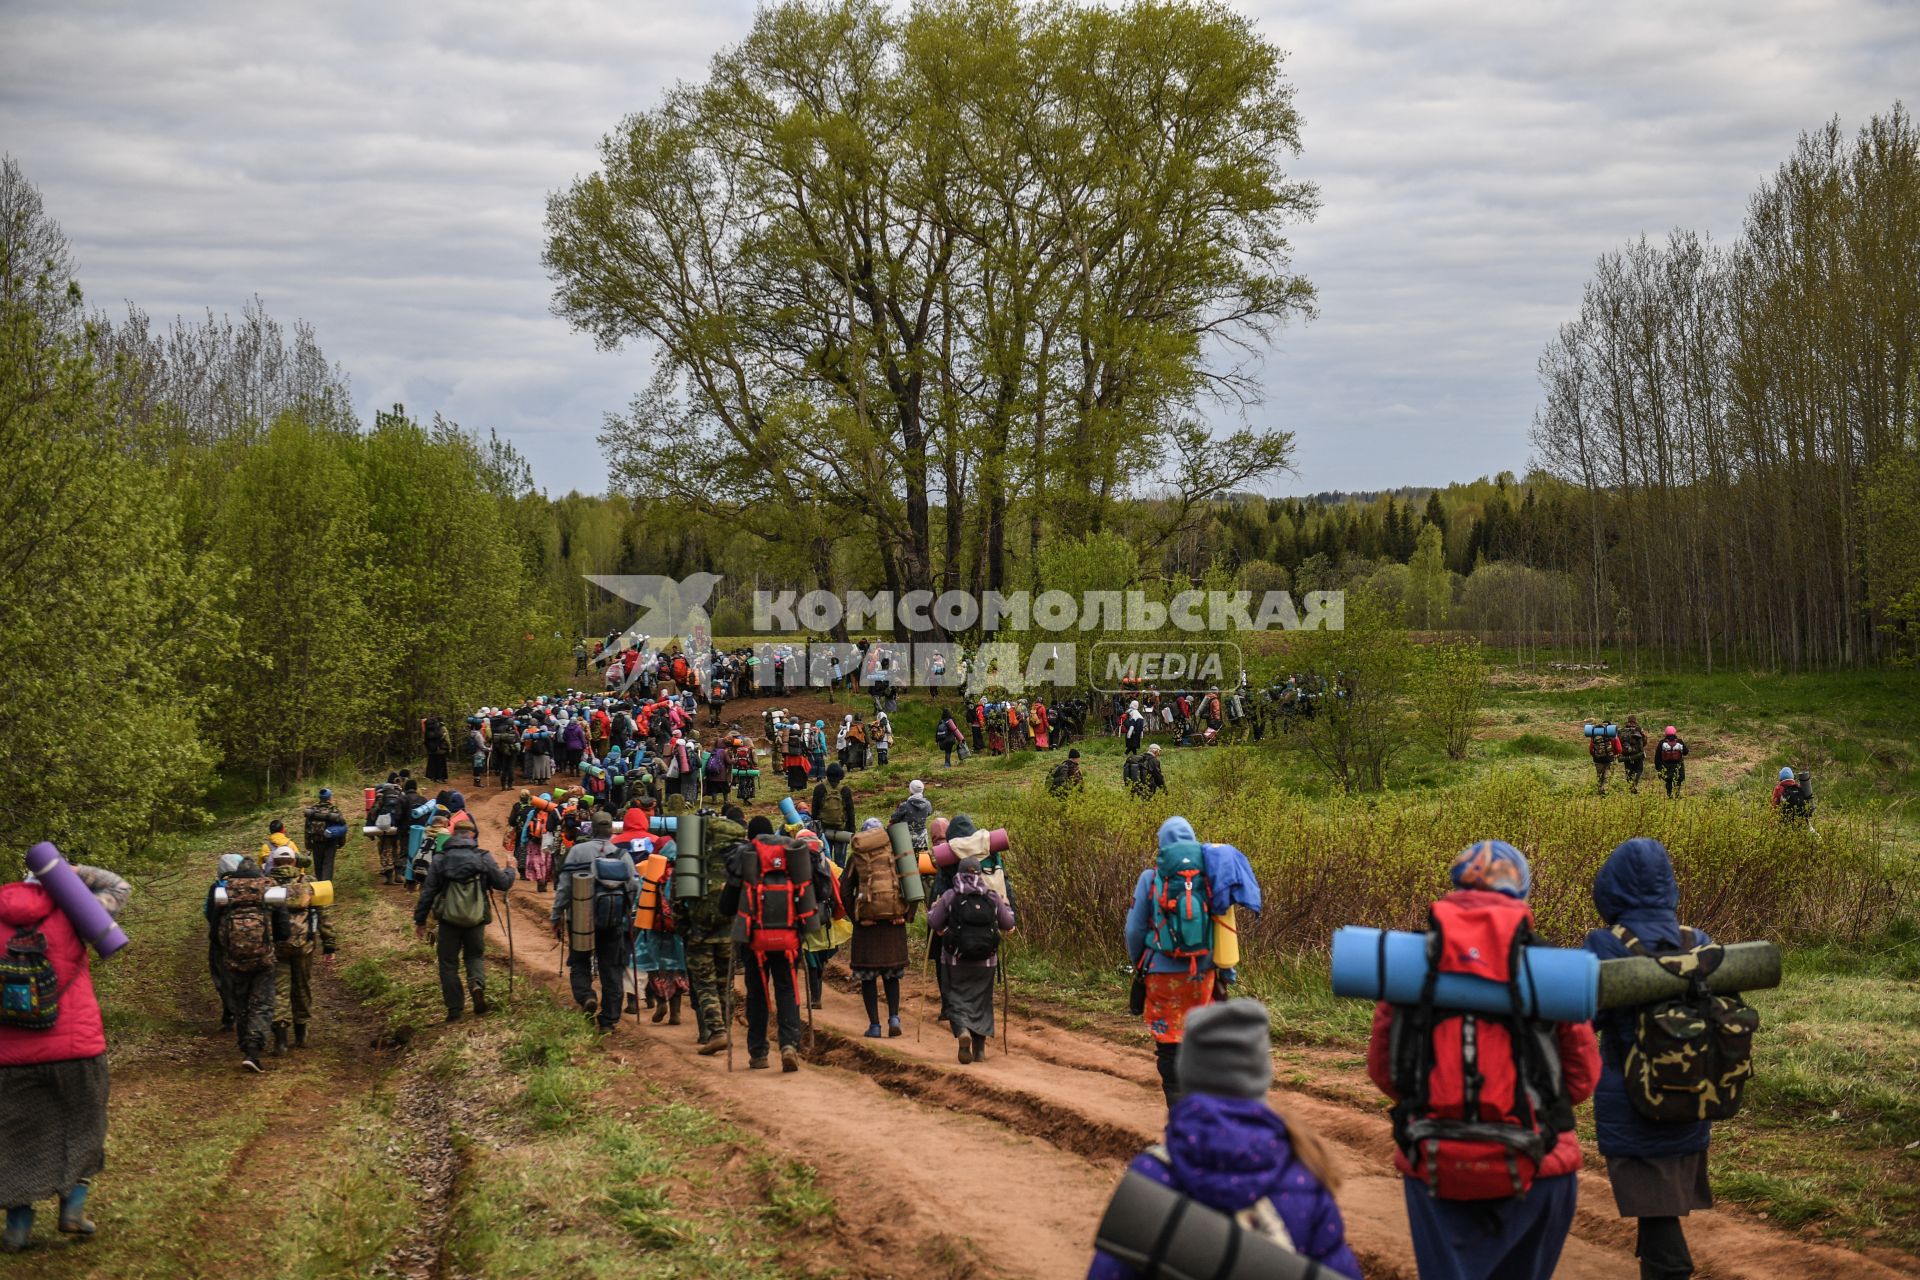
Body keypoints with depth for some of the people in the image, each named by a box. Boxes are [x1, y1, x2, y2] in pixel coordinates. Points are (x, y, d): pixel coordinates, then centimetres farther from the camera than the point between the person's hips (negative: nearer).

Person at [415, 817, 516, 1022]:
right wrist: (509, 870, 23)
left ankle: (455, 1009, 8)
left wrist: (420, 920, 7)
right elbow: (503, 884, 1)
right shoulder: (483, 858, -4)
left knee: (448, 963, 11)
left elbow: (427, 892, -1)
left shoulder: (440, 859, -4)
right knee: (475, 955, 20)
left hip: (449, 919, -1)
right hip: (476, 919, 1)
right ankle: (477, 984, -11)